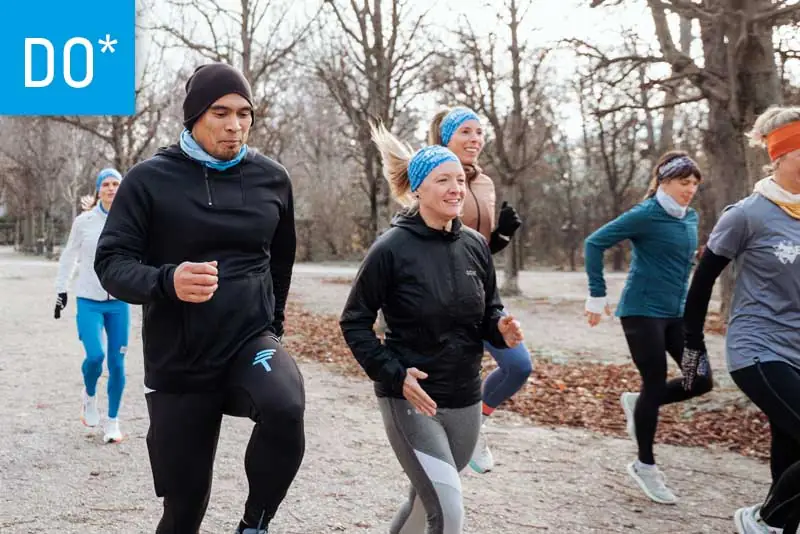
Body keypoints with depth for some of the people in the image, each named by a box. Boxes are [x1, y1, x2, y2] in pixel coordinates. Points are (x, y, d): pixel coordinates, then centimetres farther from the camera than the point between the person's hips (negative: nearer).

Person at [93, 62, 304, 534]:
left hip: (251, 342, 1)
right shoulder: (150, 179, -6)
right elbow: (111, 263, -9)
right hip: (178, 364, -1)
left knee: (285, 408, -33)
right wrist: (167, 282, -28)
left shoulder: (271, 178, 3)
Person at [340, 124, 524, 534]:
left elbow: (488, 314, 12)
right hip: (409, 400, -6)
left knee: (427, 501, 21)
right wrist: (393, 374, -19)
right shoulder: (391, 249, -13)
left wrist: (502, 330, -11)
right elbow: (354, 322, -8)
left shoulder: (475, 246, 1)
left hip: (464, 401, 6)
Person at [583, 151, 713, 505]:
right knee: (655, 384, -3)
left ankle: (638, 404, 24)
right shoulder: (645, 215, -14)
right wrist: (597, 296, -13)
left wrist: (685, 300, 18)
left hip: (678, 312, 7)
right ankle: (645, 466, 15)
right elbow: (595, 243, -13)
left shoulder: (691, 218, 8)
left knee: (702, 380, 1)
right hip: (643, 312, -7)